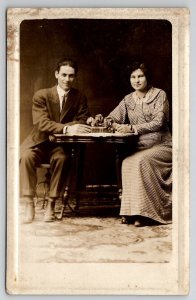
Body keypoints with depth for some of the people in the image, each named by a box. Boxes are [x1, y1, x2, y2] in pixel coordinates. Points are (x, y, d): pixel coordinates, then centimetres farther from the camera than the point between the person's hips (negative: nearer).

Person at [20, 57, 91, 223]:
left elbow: (83, 122, 0)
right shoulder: (41, 95, -3)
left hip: (61, 145, 1)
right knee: (26, 156, -33)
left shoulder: (80, 97, 6)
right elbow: (41, 123, -18)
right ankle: (29, 204, -26)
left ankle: (51, 205, -24)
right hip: (39, 142, -1)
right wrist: (67, 128, -32)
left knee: (62, 158, -34)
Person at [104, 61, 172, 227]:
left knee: (141, 160, -33)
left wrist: (132, 128, -20)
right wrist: (105, 123, -12)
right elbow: (111, 119, 13)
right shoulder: (128, 99, 14)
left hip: (161, 146, -3)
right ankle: (131, 210, -26)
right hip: (140, 147, 4)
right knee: (127, 162, -29)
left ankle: (144, 211, -29)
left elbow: (158, 122, -12)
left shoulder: (159, 94, 0)